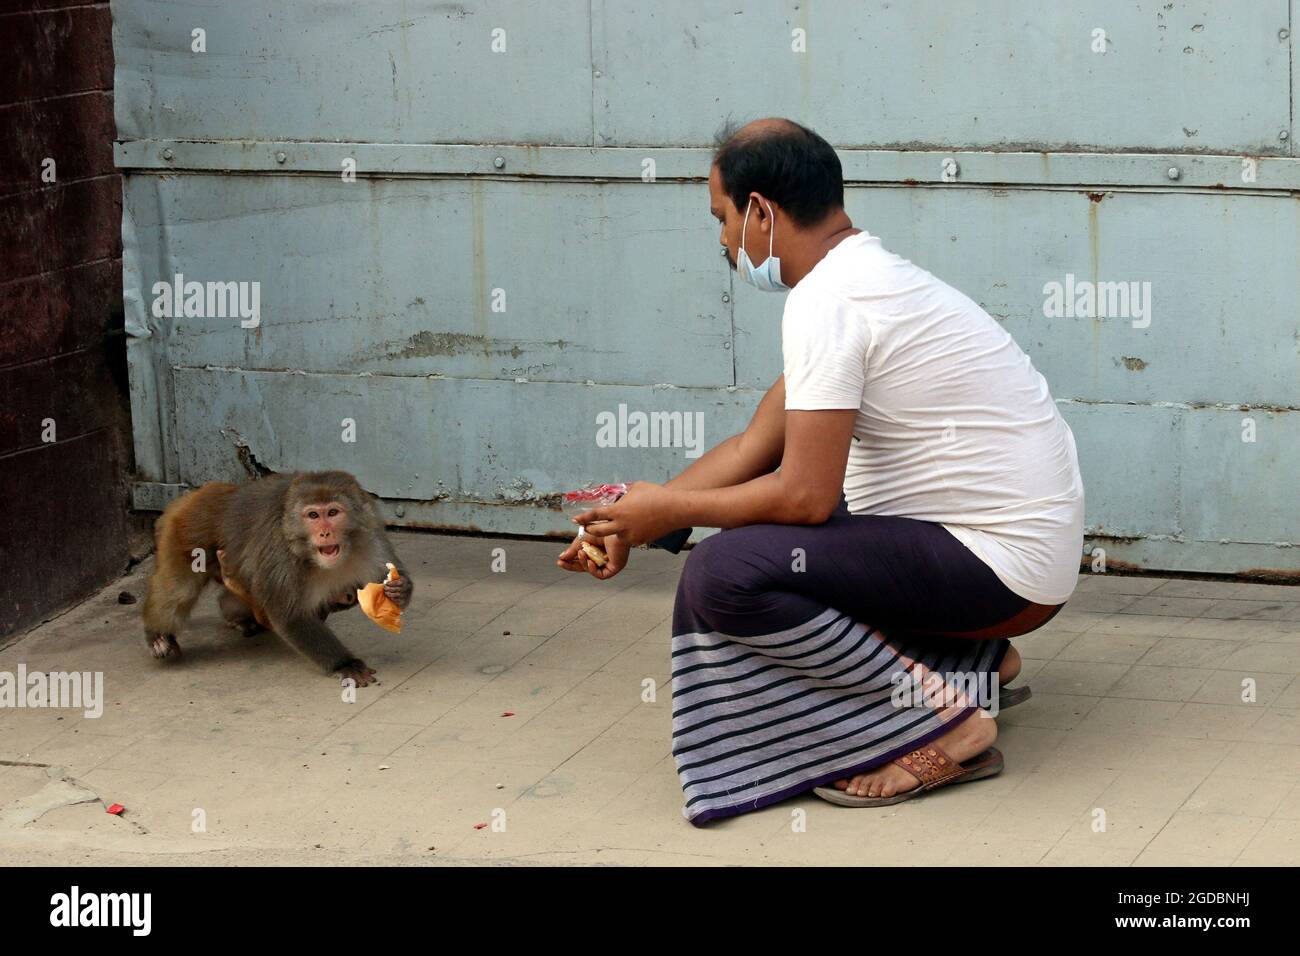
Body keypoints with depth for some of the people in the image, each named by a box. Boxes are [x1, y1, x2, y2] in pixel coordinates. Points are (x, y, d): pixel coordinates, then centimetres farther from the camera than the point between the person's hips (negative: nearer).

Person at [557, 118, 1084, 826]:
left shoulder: (826, 302, -19)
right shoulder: (867, 278, 13)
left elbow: (806, 495, -22)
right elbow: (755, 447, 15)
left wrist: (669, 511, -7)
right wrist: (634, 522, 11)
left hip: (1004, 570, -10)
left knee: (723, 575, -22)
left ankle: (943, 719, -11)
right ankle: (967, 655, 18)